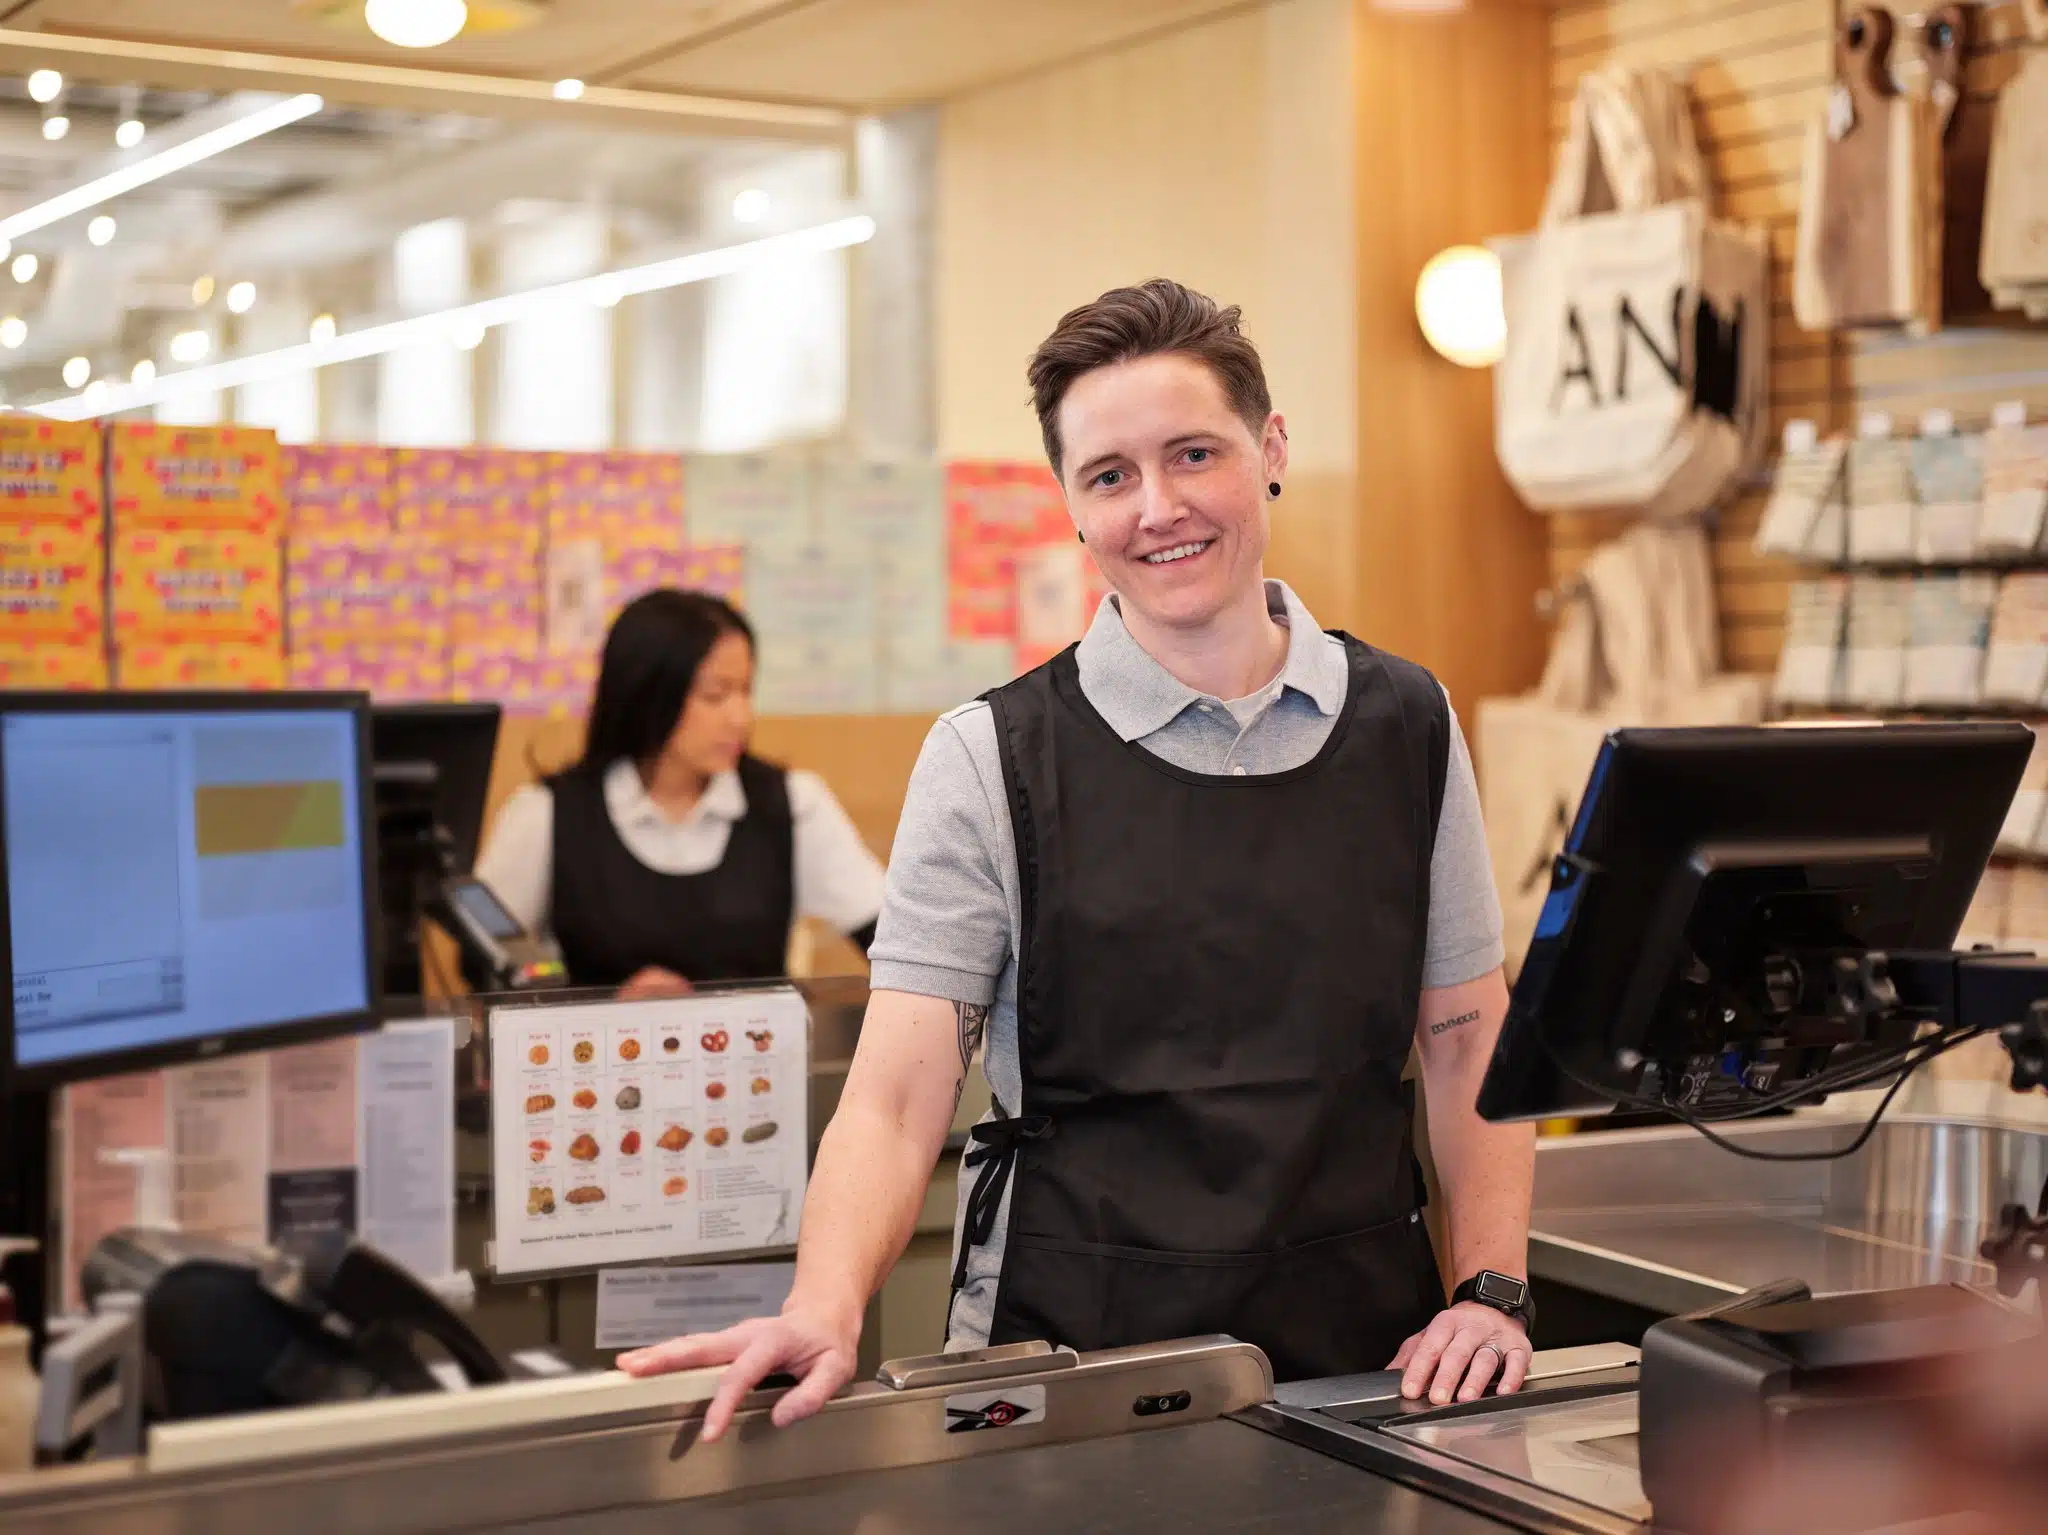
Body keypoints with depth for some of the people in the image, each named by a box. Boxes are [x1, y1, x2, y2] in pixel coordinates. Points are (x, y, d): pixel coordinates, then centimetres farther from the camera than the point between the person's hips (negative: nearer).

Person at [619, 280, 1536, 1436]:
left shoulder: (1408, 724, 7)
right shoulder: (992, 759, -3)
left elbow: (1469, 1046, 12)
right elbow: (896, 1103, -8)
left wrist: (1493, 1290, 0)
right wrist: (827, 1314, -25)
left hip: (1365, 1369, 2)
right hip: (1071, 1362, -2)